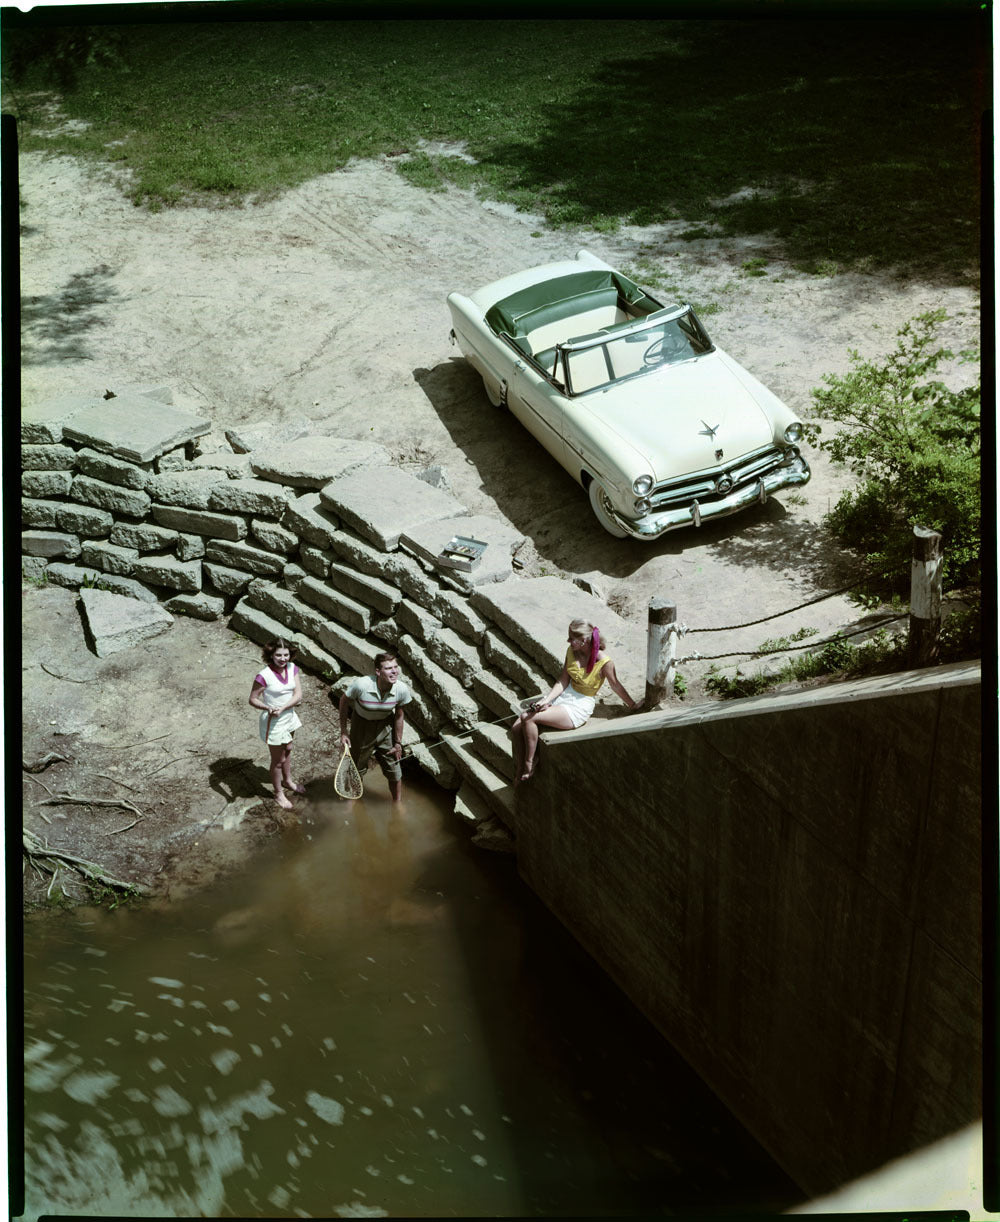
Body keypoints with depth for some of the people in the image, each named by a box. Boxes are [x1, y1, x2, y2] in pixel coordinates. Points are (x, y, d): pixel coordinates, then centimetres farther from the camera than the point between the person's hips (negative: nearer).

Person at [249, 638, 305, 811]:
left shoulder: (292, 668, -11)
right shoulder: (264, 676, -27)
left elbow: (298, 695, -13)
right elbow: (253, 699, -17)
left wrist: (282, 708, -28)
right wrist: (268, 708, -35)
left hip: (289, 717, 6)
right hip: (273, 723, -6)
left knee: (287, 751, 29)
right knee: (278, 760, 11)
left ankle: (287, 781, 54)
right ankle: (278, 793, 32)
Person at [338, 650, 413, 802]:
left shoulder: (402, 690, -25)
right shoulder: (361, 685, -33)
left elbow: (399, 715, -6)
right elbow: (344, 701, -12)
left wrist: (398, 743, 2)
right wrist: (343, 732, -8)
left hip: (385, 727, 2)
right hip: (361, 725, -1)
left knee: (394, 771, 6)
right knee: (356, 767, 16)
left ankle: (397, 803, 34)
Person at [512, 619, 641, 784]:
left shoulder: (604, 662, -19)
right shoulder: (571, 652, -1)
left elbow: (615, 685, -2)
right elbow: (563, 681, 2)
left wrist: (633, 705, 13)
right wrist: (546, 701, -13)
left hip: (579, 707, -7)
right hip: (563, 696, 7)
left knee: (528, 718, -25)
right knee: (517, 728, -9)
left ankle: (529, 764, -7)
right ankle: (519, 772, 3)